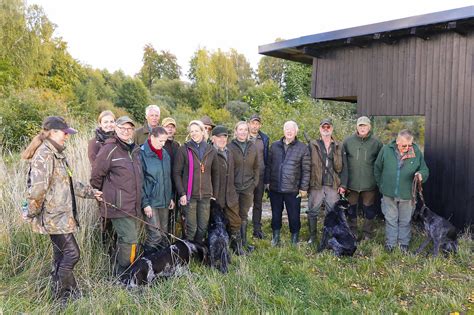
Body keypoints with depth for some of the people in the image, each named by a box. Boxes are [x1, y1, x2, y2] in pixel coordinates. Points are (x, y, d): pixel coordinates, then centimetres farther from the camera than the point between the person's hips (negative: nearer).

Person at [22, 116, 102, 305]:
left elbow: (68, 183, 22)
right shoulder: (44, 155, -18)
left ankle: (68, 293, 26)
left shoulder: (57, 154, 13)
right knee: (71, 253, -4)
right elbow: (37, 188, -26)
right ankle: (61, 297, 10)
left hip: (61, 215, 9)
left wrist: (89, 192, 22)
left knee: (61, 255, 15)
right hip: (54, 216, -9)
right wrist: (31, 214, -15)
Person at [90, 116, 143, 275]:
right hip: (118, 205, -8)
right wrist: (102, 195, 3)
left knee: (125, 239, 16)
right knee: (130, 239, -9)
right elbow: (96, 175, -7)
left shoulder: (135, 150, 13)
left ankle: (119, 272, 31)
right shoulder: (110, 149, -11)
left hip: (133, 205, 8)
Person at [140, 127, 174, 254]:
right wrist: (145, 203, -14)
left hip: (164, 201, 7)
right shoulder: (142, 154, -10)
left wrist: (171, 197, 16)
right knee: (155, 236, -7)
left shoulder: (165, 154, 10)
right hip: (151, 202, -6)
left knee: (164, 235, 13)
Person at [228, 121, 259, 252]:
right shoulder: (230, 147, -5)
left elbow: (256, 167, 13)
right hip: (233, 187, -3)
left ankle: (243, 242, 23)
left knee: (244, 215, 13)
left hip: (248, 187, 4)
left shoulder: (253, 147, 8)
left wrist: (255, 182, 5)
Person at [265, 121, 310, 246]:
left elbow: (306, 170, -2)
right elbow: (269, 165, 11)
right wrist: (267, 181, 7)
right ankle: (276, 238, 29)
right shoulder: (274, 146, 7)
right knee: (276, 214, 13)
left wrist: (304, 187, -5)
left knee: (294, 216, 5)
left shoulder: (303, 148, -1)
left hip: (293, 189, -2)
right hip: (275, 188, 3)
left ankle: (294, 240, 22)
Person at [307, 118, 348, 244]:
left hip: (333, 186, 1)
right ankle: (312, 236, 20)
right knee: (312, 212, 6)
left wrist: (343, 184, 2)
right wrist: (306, 184, -6)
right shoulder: (312, 145, 4)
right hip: (316, 185, -1)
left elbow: (344, 167, 10)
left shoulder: (339, 146, 10)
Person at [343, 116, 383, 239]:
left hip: (369, 183, -1)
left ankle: (368, 233, 27)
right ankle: (352, 232, 29)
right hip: (351, 182, 1)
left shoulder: (376, 142, -2)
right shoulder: (348, 141, -1)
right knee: (351, 208, 12)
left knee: (369, 209, 11)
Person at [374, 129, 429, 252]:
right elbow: (377, 169, 5)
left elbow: (425, 170, 2)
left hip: (407, 194, 0)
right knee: (390, 219, 13)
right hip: (389, 193, 0)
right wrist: (381, 185, 7)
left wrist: (421, 174, -22)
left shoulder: (417, 152, -8)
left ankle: (404, 242, 31)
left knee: (405, 220, 14)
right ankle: (390, 242, 28)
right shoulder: (386, 150, -8)